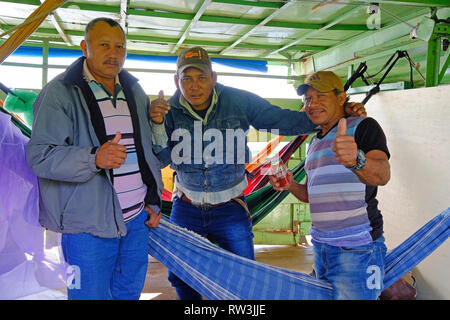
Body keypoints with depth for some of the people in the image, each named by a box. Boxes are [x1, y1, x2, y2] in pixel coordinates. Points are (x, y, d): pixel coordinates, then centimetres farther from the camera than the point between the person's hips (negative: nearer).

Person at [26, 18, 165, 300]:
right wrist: (94, 158, -31)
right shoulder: (61, 92, -7)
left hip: (137, 218, 6)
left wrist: (154, 201, 14)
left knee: (130, 293, 16)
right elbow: (39, 156, -15)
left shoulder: (135, 92, 13)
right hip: (89, 224, -5)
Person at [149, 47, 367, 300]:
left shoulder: (239, 102, -14)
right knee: (179, 277, 14)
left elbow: (283, 120, -11)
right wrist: (157, 125, -31)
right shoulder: (171, 110, -11)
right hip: (186, 208, 2)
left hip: (229, 208, -1)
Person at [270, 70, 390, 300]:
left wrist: (355, 160, -45)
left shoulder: (362, 126, -7)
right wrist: (291, 185, 1)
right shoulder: (315, 142, 16)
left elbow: (382, 175, -25)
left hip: (356, 248, -7)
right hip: (320, 245, 8)